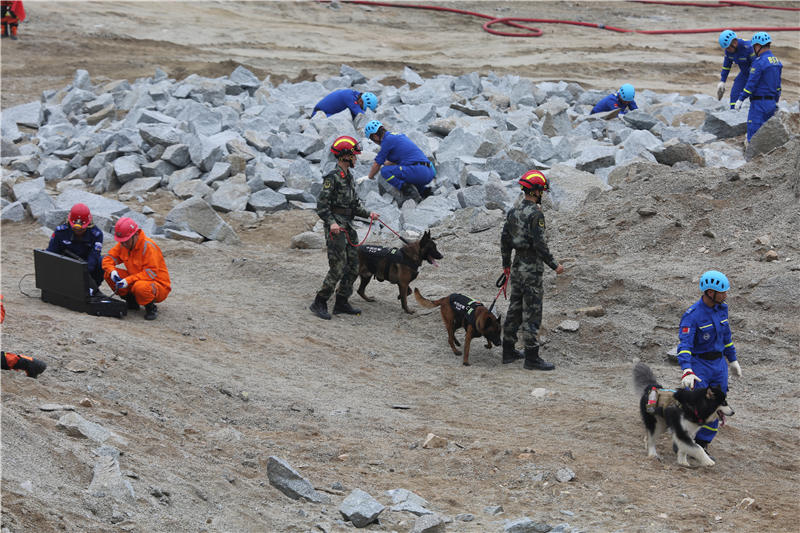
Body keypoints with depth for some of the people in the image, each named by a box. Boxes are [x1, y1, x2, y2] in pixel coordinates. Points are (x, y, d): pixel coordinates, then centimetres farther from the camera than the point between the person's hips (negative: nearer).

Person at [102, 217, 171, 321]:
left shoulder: (148, 246, -23)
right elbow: (108, 259, 2)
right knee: (108, 274, -8)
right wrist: (112, 271, -21)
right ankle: (131, 301, 7)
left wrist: (129, 280, -33)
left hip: (158, 285, -7)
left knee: (140, 287, -42)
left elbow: (151, 272, -27)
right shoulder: (123, 245, -1)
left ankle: (151, 308, -9)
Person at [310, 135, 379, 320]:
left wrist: (368, 214, 7)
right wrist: (331, 222, -29)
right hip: (336, 228, -9)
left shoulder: (349, 177, 15)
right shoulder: (332, 177, -13)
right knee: (338, 268, -11)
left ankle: (341, 303, 19)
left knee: (353, 267, 10)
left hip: (348, 227, 9)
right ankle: (319, 303, -1)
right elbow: (322, 205, -17)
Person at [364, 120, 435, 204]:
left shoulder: (387, 139, -3)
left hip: (418, 172, -9)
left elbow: (377, 164, 6)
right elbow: (392, 162, 39)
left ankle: (409, 190, -16)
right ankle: (424, 189, 10)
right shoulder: (398, 135, 23)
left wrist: (369, 177, 23)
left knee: (385, 171, -10)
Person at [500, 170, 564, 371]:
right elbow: (540, 244, -21)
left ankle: (508, 352, 23)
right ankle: (532, 358, -3)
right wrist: (554, 265, -12)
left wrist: (506, 264, 26)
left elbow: (505, 240, 14)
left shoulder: (514, 212, 8)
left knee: (515, 309, 16)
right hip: (531, 267, -8)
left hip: (517, 266, 8)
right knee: (532, 313, -5)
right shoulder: (535, 213, -17)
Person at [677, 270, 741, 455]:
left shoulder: (722, 309, 2)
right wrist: (687, 371, -40)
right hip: (699, 365, -6)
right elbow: (684, 345, -27)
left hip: (719, 364, 6)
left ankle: (702, 444, 16)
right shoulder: (692, 315, -20)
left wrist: (732, 359, 23)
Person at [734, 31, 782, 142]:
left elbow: (751, 83, -18)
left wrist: (740, 99, -12)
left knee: (753, 134, -8)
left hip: (759, 103, -9)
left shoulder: (759, 62, -16)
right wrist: (776, 101, 28)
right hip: (771, 103, 9)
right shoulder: (776, 61, 12)